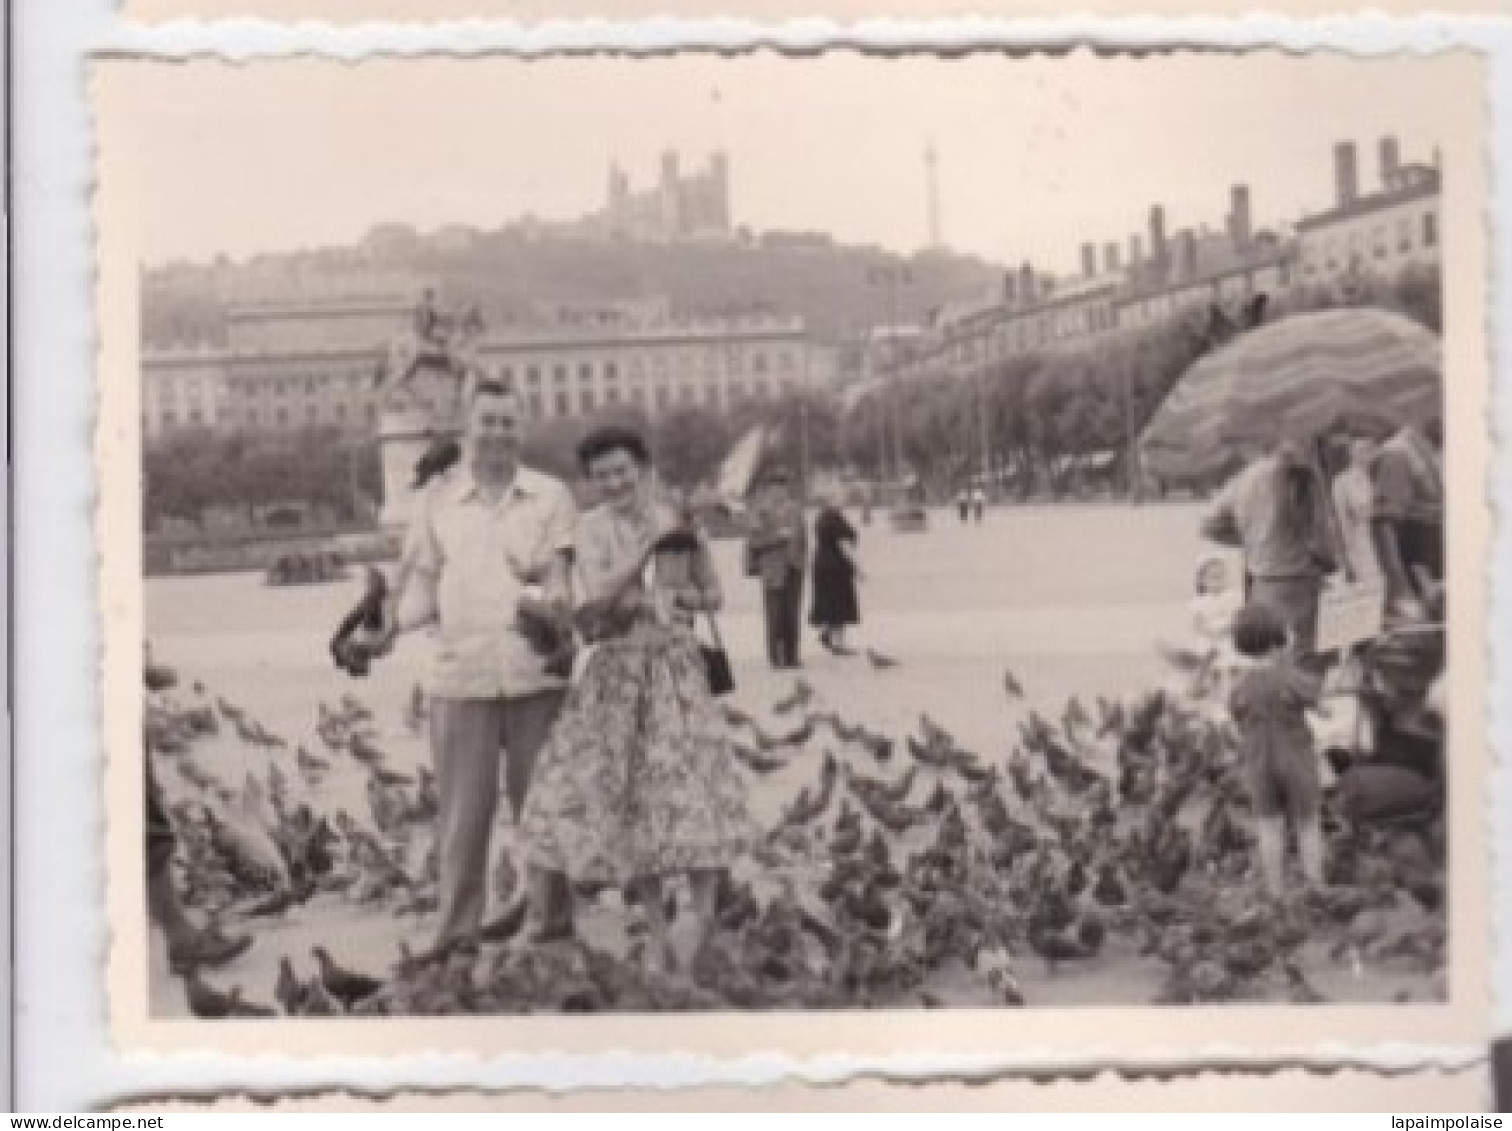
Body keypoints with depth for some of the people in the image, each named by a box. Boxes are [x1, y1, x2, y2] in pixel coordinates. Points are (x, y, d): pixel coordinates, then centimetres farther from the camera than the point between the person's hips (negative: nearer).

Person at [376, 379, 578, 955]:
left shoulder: (550, 496, 8)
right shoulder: (436, 501, 9)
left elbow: (559, 573, 3)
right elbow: (422, 586, 10)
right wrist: (391, 623, -7)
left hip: (537, 673, 0)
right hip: (461, 675, 0)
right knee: (462, 809, 0)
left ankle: (554, 919, 17)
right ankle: (455, 930, 7)